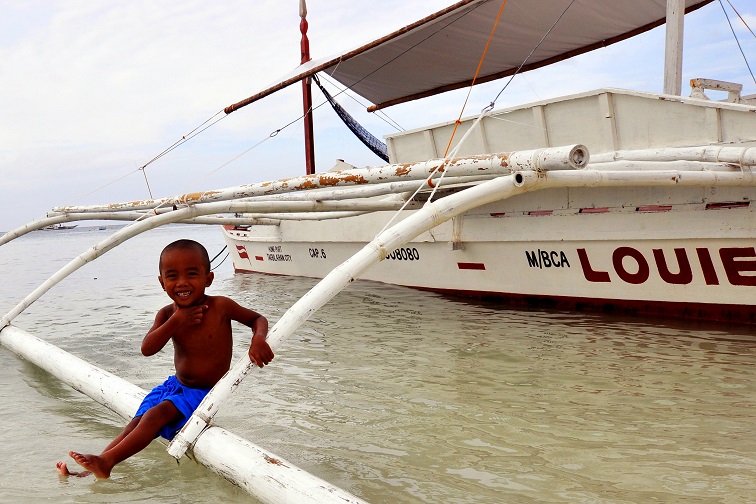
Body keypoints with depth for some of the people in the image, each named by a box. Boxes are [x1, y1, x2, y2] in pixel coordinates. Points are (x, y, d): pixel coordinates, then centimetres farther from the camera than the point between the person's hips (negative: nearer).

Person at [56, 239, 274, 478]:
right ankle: (93, 469, -8)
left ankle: (105, 461, -26)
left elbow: (258, 318, -4)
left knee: (158, 413, -24)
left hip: (206, 393, -6)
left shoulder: (220, 306, -16)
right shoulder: (168, 314, -4)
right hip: (176, 385, 6)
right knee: (138, 422, -6)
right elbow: (147, 349, -15)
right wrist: (176, 322, -26)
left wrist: (259, 338, -27)